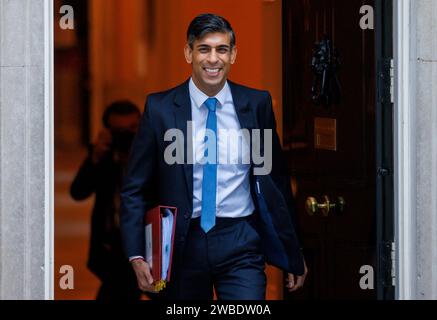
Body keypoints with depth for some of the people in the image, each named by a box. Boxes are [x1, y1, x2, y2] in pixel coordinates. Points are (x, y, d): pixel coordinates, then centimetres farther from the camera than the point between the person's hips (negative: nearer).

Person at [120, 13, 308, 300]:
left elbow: (277, 180, 9)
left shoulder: (257, 104, 2)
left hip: (240, 244, 0)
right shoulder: (160, 109, -1)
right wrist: (137, 255, -8)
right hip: (183, 244, 0)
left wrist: (294, 254, 11)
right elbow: (135, 189, 2)